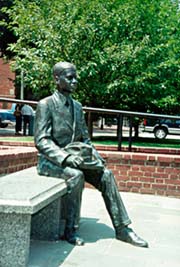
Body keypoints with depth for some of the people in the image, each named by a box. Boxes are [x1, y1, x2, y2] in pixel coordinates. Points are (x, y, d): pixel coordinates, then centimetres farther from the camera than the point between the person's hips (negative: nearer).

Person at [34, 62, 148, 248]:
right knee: (75, 175, -34)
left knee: (105, 174, -13)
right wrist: (65, 157, -29)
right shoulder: (45, 105, -9)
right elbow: (41, 141, -17)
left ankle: (122, 229, -8)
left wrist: (94, 154, -4)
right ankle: (70, 230, -19)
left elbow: (84, 138, 16)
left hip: (73, 158, 6)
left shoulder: (77, 106, 13)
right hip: (50, 161, -6)